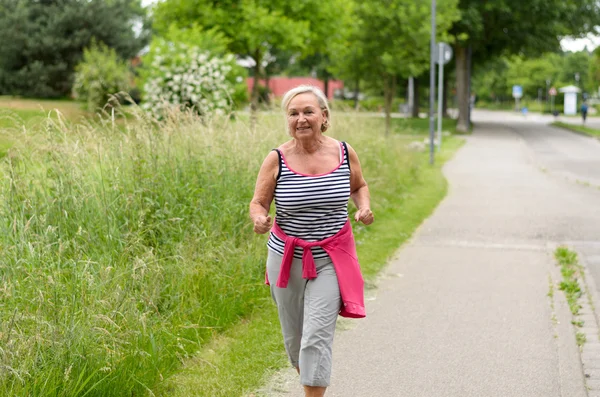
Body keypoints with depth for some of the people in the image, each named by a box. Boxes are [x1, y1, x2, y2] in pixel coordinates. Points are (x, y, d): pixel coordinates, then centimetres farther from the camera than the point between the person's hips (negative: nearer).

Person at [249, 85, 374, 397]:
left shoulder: (344, 153, -5)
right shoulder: (277, 159, -10)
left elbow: (359, 186, 14)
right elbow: (258, 203, -2)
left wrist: (364, 207, -6)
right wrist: (259, 219, -25)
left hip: (331, 259, -1)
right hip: (287, 258, 1)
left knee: (317, 336, -11)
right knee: (293, 336, 16)